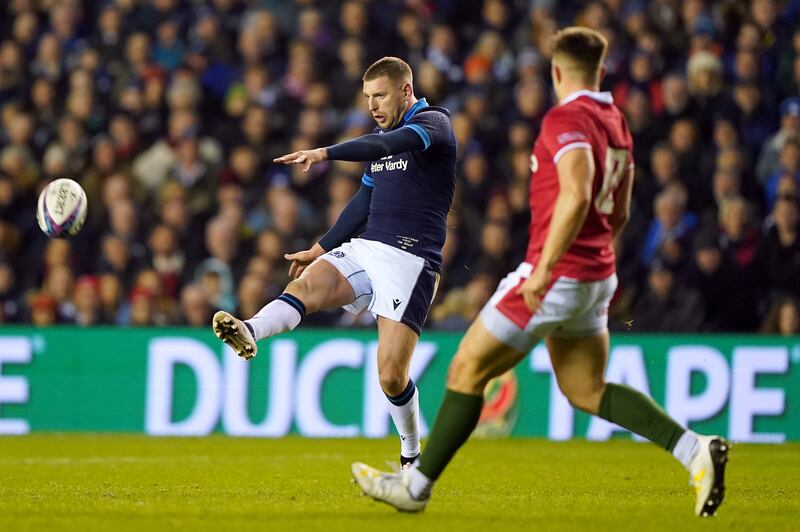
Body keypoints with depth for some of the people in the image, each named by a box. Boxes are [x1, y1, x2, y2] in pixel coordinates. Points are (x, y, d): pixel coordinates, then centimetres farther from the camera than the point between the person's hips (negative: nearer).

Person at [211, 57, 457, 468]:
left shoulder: (433, 123, -7)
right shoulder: (382, 136, 19)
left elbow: (390, 144, -28)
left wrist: (326, 153, -39)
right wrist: (321, 249, 28)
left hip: (410, 260, -7)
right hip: (363, 248, 7)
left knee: (391, 375, -11)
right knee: (307, 283, -26)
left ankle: (412, 457, 13)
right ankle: (249, 333, -53)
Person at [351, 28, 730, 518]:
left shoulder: (566, 119, -15)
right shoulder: (616, 123, 12)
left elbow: (576, 196, -29)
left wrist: (544, 269, -27)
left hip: (558, 275, -8)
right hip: (597, 275, 8)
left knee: (467, 371, 3)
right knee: (588, 390, 14)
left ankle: (416, 486, 10)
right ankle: (695, 450, -1)